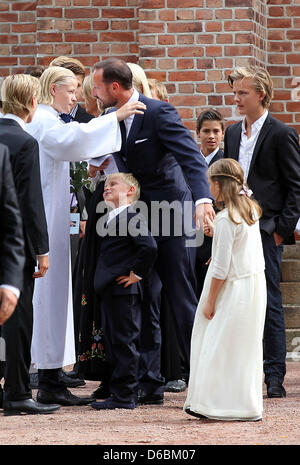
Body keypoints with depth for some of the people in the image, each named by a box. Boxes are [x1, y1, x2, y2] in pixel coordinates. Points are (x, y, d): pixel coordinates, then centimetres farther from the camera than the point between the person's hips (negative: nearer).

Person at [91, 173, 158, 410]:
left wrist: (137, 273, -15)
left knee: (125, 343, -6)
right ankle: (122, 394, 19)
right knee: (114, 343, 13)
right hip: (111, 292, 10)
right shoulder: (112, 219, 19)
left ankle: (125, 396, -4)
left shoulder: (132, 218, -11)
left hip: (124, 291, -10)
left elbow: (149, 247, -23)